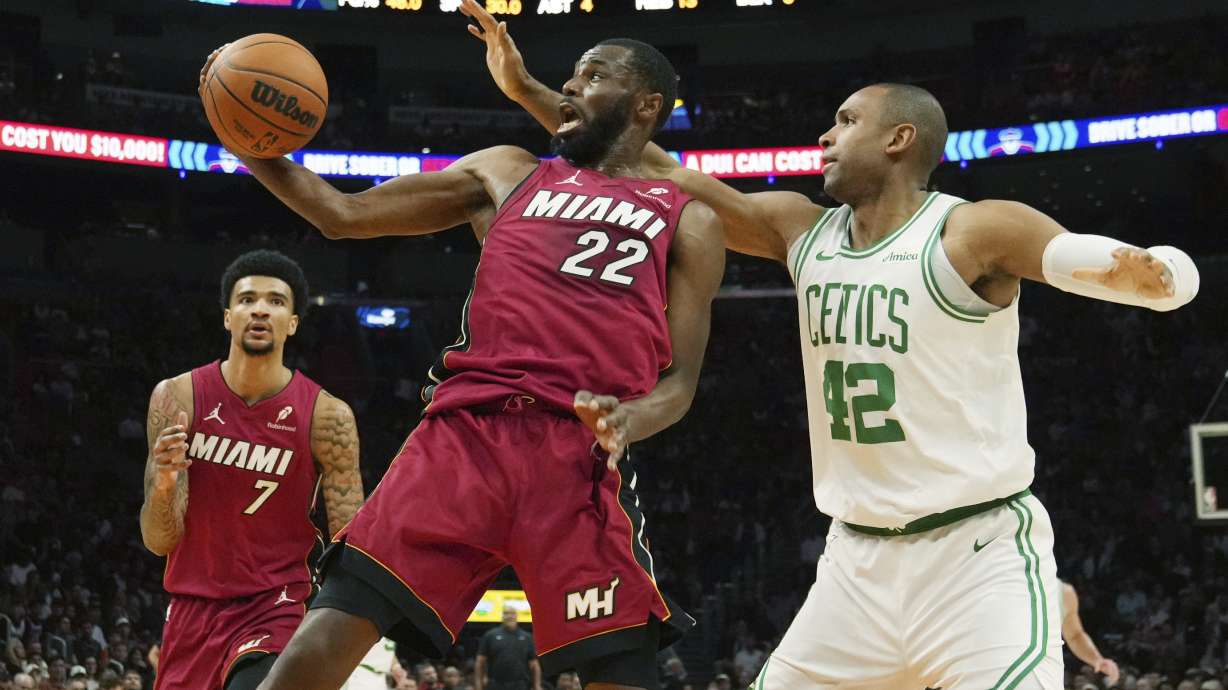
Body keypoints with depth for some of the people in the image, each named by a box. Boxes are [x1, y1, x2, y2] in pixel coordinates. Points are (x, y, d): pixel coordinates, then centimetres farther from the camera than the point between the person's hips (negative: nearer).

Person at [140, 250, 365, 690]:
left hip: (276, 607, -3)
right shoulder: (177, 398, -6)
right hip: (193, 605, 3)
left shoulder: (327, 417, -10)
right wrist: (163, 484, -29)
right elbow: (159, 541, -7)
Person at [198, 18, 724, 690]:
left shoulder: (686, 222, 20)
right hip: (465, 431, 2)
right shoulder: (506, 173, 26)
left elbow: (680, 377, 11)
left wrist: (630, 418, -12)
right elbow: (344, 214, 25)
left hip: (582, 456, -1)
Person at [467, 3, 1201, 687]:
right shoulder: (801, 229, 8)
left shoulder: (975, 232, -11)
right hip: (859, 560, 6)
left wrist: (1150, 273, -45)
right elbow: (662, 181, 10)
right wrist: (529, 91, 7)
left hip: (980, 556, -6)